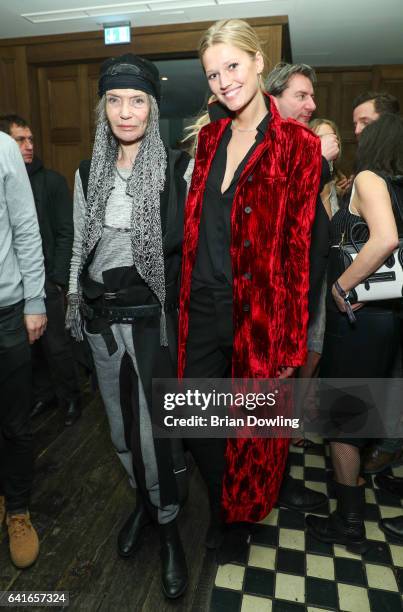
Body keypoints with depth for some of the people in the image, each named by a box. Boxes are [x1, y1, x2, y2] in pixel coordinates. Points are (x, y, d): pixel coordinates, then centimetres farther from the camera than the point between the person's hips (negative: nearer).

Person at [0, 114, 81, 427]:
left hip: (46, 280, -3)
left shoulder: (51, 180, -2)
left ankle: (70, 398, 23)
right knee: (30, 345, 12)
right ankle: (43, 393, 32)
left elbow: (65, 233, -5)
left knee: (56, 345, 3)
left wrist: (57, 280, -10)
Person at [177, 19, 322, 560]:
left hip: (260, 315, -4)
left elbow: (297, 248, -8)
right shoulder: (210, 137, 10)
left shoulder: (298, 145, -6)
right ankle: (221, 510, 43)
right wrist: (187, 303, 6)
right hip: (202, 309, 5)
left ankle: (244, 514, 44)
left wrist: (292, 343, -9)